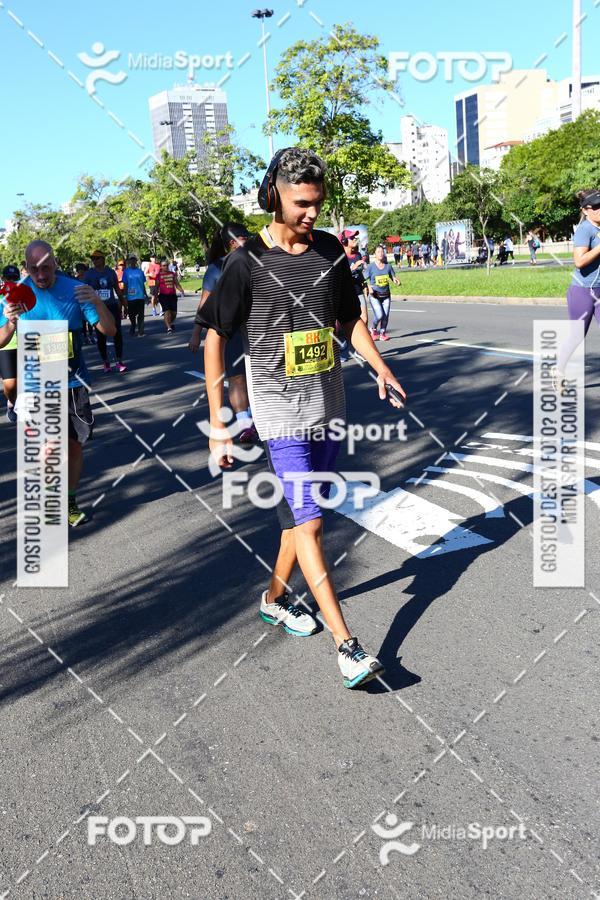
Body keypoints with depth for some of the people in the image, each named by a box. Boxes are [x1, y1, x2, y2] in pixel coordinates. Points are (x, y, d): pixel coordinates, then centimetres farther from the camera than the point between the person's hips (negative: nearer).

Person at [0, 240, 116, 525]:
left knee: (74, 444, 9)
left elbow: (109, 331, -10)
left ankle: (70, 502, 27)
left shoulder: (75, 289, -7)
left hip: (73, 382, 1)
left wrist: (98, 302, -29)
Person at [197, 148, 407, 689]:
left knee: (304, 513, 15)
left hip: (328, 407, 6)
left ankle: (275, 597, 37)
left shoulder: (330, 249, 5)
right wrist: (217, 425, -10)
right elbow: (214, 337, -7)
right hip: (280, 411, -5)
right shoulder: (248, 262, -10)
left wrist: (379, 365, 0)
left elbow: (350, 317, 17)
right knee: (309, 523, -9)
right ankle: (347, 646, -5)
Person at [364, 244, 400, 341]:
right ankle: (373, 329, 14)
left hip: (386, 295, 4)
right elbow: (365, 279, -5)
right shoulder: (371, 267, -5)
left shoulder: (388, 266, 4)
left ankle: (382, 334, 19)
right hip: (374, 295, -4)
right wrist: (369, 287, -22)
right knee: (379, 315, -15)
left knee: (386, 315, 0)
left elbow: (393, 277, 9)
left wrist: (396, 280, -15)